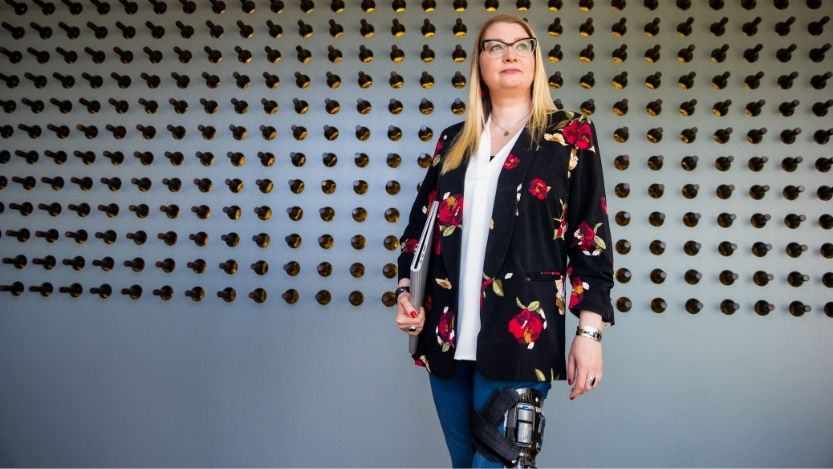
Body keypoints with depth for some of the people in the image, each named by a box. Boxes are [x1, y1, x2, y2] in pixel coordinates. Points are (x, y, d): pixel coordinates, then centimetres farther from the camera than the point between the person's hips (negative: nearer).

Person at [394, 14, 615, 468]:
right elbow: (420, 221, 16)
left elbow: (590, 236, -2)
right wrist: (405, 287, 1)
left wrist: (589, 331, -8)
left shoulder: (570, 134, 3)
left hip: (521, 334, -4)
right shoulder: (454, 140, 12)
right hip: (447, 332, 5)